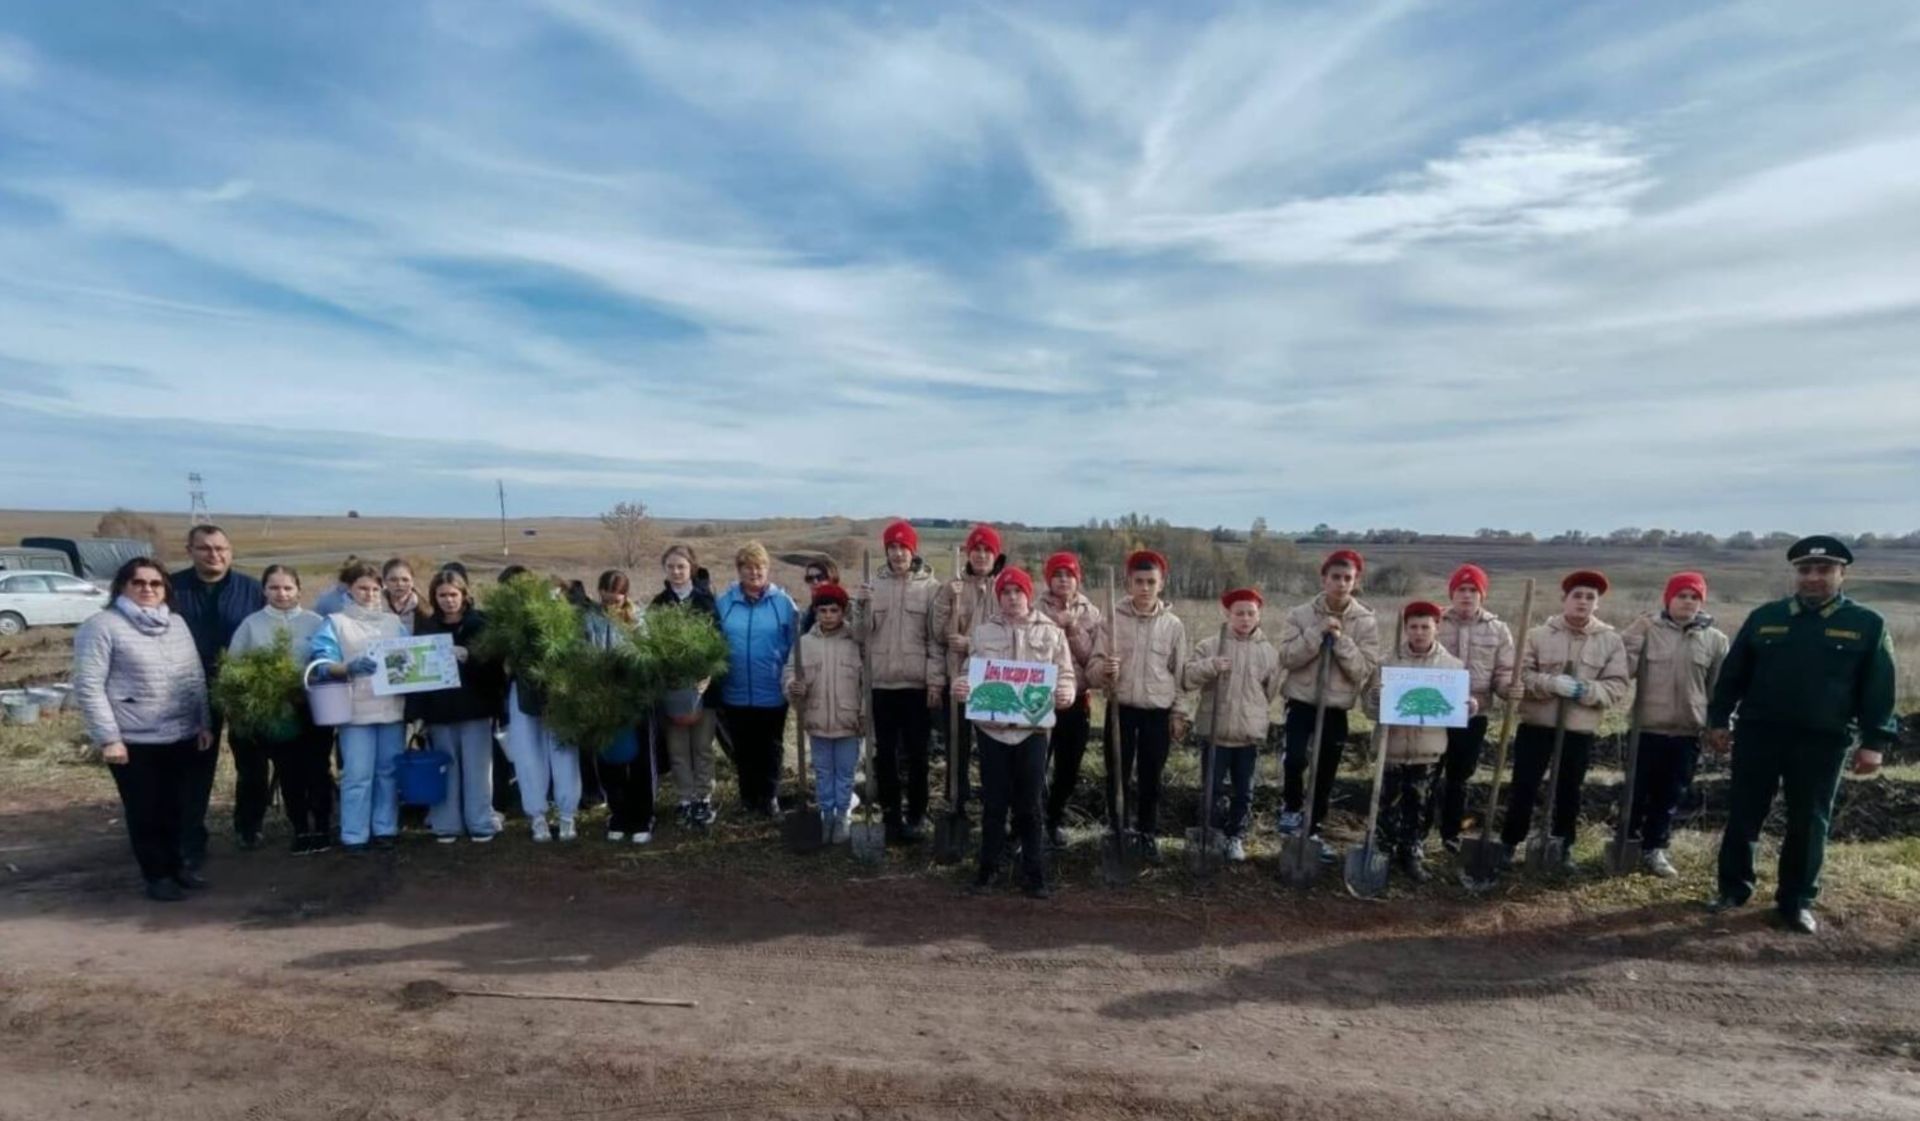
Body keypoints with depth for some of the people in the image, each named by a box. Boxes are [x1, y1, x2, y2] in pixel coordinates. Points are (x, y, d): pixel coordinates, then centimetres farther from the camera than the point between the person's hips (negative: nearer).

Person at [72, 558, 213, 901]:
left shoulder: (177, 624, 9)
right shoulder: (102, 626, -8)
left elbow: (196, 677, 12)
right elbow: (88, 686, -12)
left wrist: (205, 724, 10)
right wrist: (108, 738, -15)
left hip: (182, 736, 5)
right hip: (134, 740, -5)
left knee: (176, 806, 15)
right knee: (145, 810, 7)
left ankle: (177, 864, 30)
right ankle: (156, 875, 20)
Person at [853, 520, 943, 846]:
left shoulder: (931, 588, -2)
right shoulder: (875, 586, 6)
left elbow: (937, 639, -3)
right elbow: (861, 635, 3)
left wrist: (936, 681, -8)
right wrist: (863, 606, -14)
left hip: (917, 684, -2)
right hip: (881, 683, 2)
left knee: (916, 753, 6)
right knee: (885, 753, 8)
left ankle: (916, 815, 19)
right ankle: (891, 816, 19)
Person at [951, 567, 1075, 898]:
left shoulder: (1051, 632, 4)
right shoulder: (983, 632, 5)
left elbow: (1066, 675, 4)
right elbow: (969, 672, 6)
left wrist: (1066, 693, -18)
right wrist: (959, 686, -16)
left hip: (1033, 726, 0)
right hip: (990, 726, 1)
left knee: (1029, 803, 6)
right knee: (993, 801, 9)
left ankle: (1033, 872, 19)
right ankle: (988, 866, 24)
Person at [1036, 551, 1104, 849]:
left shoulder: (1091, 614, 4)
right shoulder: (1037, 611, -3)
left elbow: (1092, 657, -4)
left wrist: (1073, 629, -14)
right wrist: (1054, 624, -19)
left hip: (1076, 699, 3)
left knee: (1069, 767, 12)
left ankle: (1056, 820, 32)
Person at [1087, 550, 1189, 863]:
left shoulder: (1174, 624, 0)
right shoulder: (1113, 618, -4)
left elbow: (1180, 672, 7)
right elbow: (1095, 666, -5)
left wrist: (1178, 713, 6)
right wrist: (1104, 670, -27)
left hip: (1158, 713, 1)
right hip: (1121, 710, -1)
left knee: (1151, 779, 10)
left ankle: (1147, 834, 27)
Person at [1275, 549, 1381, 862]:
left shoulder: (1367, 621, -4)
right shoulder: (1301, 614, -6)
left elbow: (1364, 670, -9)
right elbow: (1287, 657, -13)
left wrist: (1341, 640, -21)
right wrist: (1318, 632, -22)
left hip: (1338, 707, 2)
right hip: (1302, 701, -2)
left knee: (1326, 775, 10)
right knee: (1296, 759, -20)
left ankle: (1314, 830, 28)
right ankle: (1291, 807, 8)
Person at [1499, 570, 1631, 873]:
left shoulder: (1612, 640, 1)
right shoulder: (1538, 634, -2)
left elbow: (1619, 686, -4)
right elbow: (1520, 675, -6)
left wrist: (1586, 690, -22)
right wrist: (1552, 683, -23)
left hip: (1580, 730, 1)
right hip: (1536, 725, -1)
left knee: (1569, 791, 13)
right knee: (1524, 787, 3)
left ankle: (1564, 848, 29)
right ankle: (1509, 844, 15)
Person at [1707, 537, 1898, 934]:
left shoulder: (1868, 625, 2)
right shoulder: (1764, 617, 4)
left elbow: (1878, 690, 2)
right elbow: (1732, 674, 7)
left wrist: (1873, 742, -3)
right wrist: (1719, 720, 4)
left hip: (1823, 742, -1)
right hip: (1757, 734, 1)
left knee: (1809, 824, 9)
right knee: (1743, 815, 7)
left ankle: (1797, 901, 22)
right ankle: (1733, 888, 20)